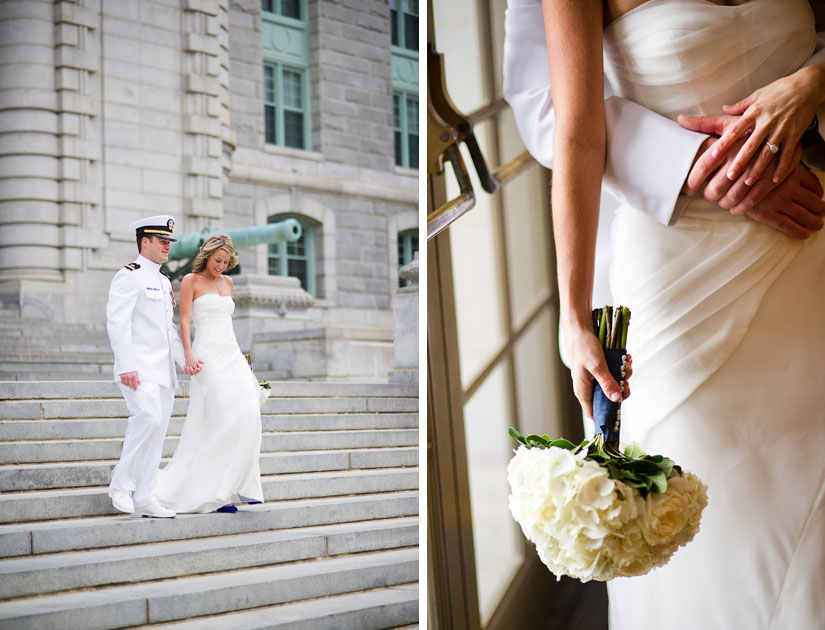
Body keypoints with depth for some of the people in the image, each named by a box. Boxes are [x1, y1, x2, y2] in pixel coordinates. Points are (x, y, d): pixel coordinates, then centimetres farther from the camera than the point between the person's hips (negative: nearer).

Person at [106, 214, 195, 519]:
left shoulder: (164, 282, 21)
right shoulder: (129, 275, -5)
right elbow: (117, 322, -13)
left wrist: (185, 359, 12)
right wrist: (126, 366, -21)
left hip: (163, 369, 8)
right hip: (138, 367, -8)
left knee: (157, 432, 5)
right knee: (148, 417, -24)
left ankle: (145, 499, 8)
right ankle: (121, 483, -9)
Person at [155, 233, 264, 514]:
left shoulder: (227, 282, 19)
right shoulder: (190, 281, 1)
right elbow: (184, 321, -7)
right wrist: (189, 354, -20)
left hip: (232, 354, 6)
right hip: (208, 355, -6)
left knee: (248, 414, -9)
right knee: (226, 418, -16)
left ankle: (234, 485, -5)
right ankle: (214, 492, -11)